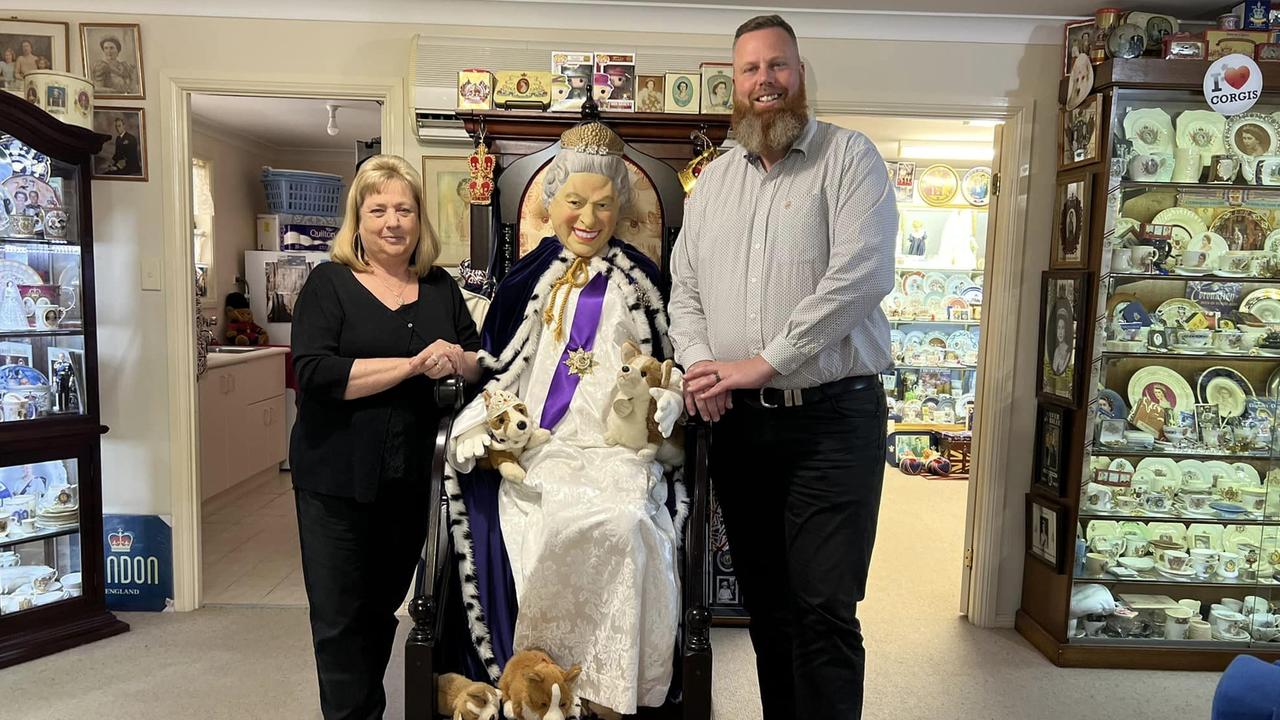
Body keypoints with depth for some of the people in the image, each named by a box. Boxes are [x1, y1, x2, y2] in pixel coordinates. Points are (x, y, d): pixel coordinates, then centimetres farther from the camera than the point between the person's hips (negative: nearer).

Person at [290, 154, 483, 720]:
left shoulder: (441, 288, 8)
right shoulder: (329, 283, -4)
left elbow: (481, 365, 8)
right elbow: (315, 374, -17)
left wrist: (457, 359, -15)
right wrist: (414, 363, -20)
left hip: (412, 477, 4)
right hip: (338, 479, -3)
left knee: (384, 606, 17)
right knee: (341, 616, 4)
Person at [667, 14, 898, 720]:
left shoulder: (849, 157, -2)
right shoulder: (713, 180, 15)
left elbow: (862, 275, -16)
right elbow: (684, 288, 13)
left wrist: (763, 363, -18)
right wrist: (699, 364, -6)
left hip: (832, 420, -5)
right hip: (738, 422, 5)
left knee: (825, 610, -3)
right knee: (765, 602, 15)